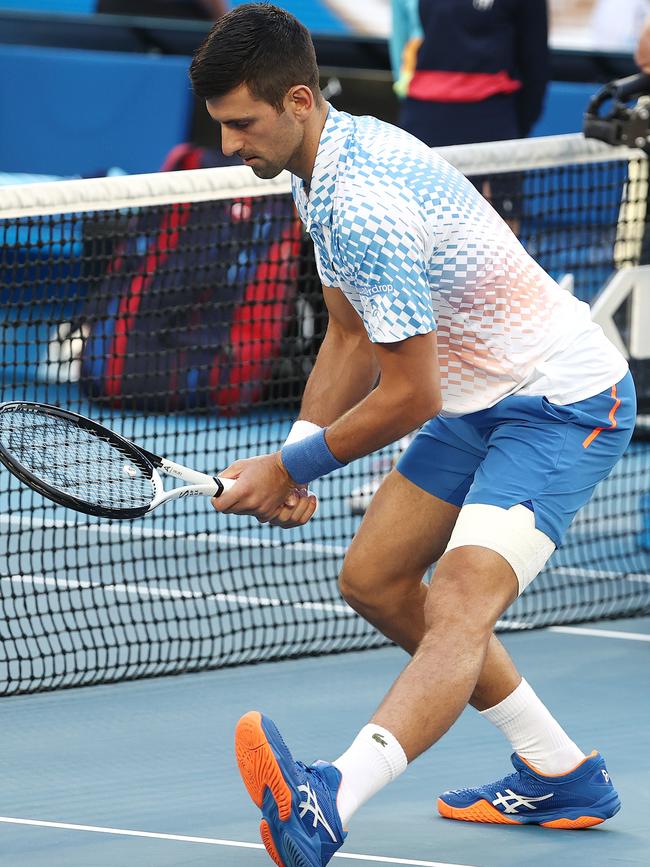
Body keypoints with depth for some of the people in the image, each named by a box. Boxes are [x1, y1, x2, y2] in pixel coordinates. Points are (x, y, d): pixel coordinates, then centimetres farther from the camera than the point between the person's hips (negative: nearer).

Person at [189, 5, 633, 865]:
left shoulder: (366, 208, -29)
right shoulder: (334, 159, 3)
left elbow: (409, 397, -23)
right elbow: (353, 337, 13)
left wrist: (293, 466, -10)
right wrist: (298, 451, -1)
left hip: (563, 405, -11)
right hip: (481, 399, 11)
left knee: (458, 612, -28)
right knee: (375, 579, 17)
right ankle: (560, 776, 25)